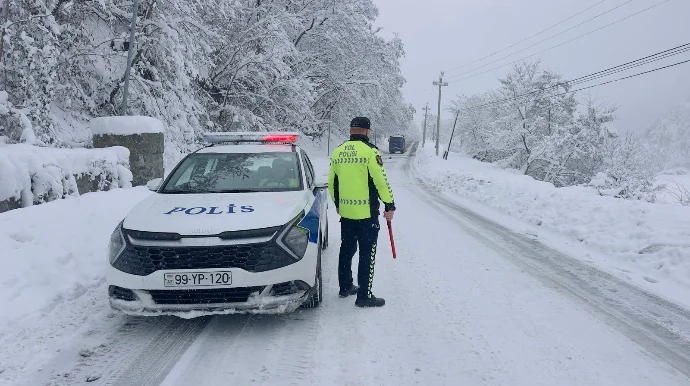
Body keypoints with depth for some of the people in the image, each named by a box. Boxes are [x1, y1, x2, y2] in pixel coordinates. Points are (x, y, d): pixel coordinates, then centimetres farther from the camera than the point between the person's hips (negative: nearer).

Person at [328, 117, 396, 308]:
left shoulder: (337, 152, 7)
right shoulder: (369, 151, -12)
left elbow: (332, 183, 14)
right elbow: (381, 181, -14)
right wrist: (389, 205, -4)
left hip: (345, 212, 6)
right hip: (367, 213, -6)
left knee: (346, 250, 19)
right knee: (367, 254, 1)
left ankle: (345, 287, 30)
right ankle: (364, 296, 4)